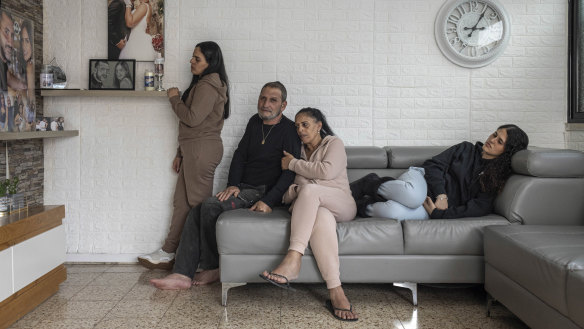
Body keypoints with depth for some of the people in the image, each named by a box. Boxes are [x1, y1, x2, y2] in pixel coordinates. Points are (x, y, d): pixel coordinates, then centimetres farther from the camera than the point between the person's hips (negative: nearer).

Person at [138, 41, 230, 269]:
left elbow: (192, 118, -19)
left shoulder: (207, 86, -11)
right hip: (194, 150, 11)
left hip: (202, 149, -11)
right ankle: (168, 253, 18)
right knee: (182, 201, 11)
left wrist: (174, 98, -4)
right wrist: (180, 153, 21)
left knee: (197, 203, -5)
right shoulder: (201, 84, 22)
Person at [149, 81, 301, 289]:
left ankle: (213, 268, -9)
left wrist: (268, 202, -25)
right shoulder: (255, 122, 14)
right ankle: (182, 275, -11)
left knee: (211, 207, -25)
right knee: (196, 212, -9)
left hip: (264, 191, -7)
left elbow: (290, 172, -16)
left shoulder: (289, 130, -8)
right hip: (243, 187, 8)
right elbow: (240, 155, 14)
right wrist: (232, 184, -2)